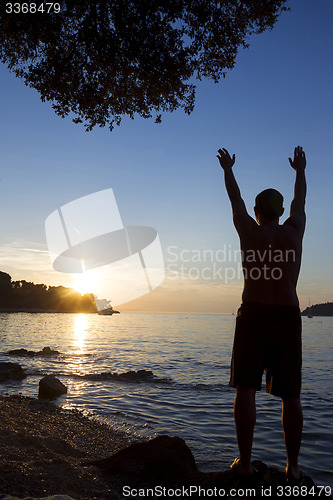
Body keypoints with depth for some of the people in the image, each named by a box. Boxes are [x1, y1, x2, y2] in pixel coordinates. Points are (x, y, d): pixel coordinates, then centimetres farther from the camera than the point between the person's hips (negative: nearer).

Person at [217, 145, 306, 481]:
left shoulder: (249, 231, 4)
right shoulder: (294, 231, 10)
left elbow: (235, 199, 19)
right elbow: (300, 200, 28)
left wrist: (228, 169, 37)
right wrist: (300, 171, 46)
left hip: (254, 315, -3)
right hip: (289, 316, 3)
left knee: (245, 389, 1)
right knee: (290, 395, 9)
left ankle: (245, 461, 5)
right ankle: (292, 466, 15)